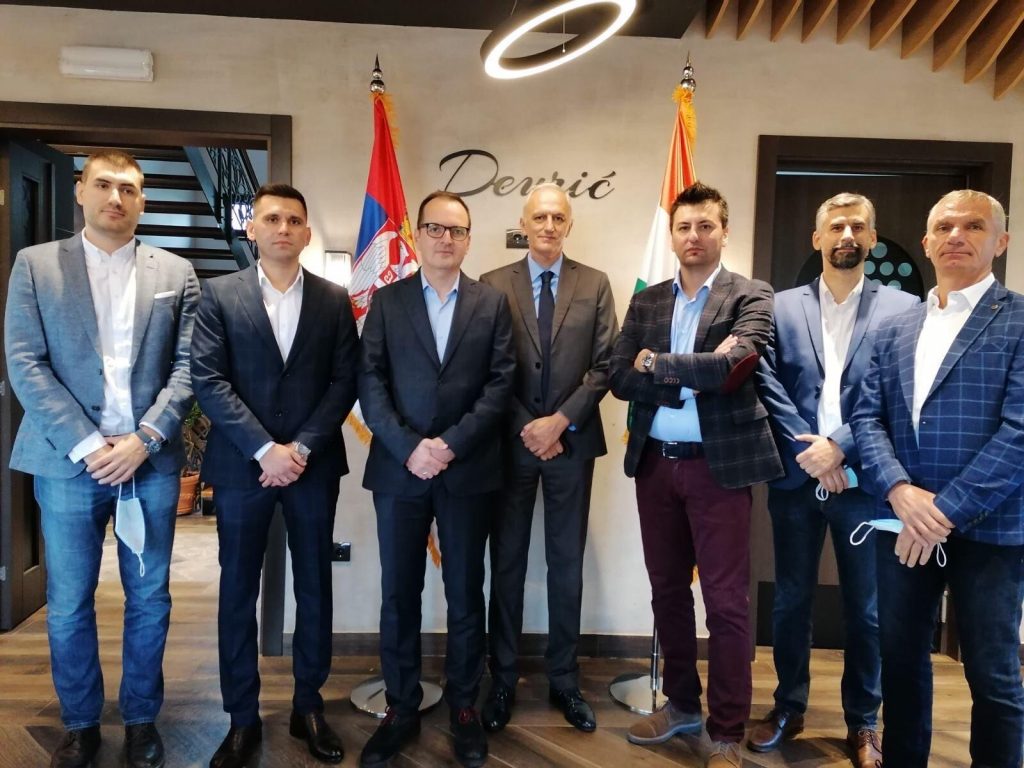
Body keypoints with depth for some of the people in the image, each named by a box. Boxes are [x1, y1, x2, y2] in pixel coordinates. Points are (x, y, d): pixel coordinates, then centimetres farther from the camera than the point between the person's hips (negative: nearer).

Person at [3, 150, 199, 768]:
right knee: (68, 605, 9)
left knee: (150, 600, 10)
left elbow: (189, 366, 0)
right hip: (68, 461, 0)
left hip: (151, 460, 1)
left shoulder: (176, 273, 6)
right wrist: (85, 444, -12)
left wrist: (144, 440, -11)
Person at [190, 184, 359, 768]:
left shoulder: (334, 300, 5)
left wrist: (302, 447, -11)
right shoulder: (220, 294, 2)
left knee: (315, 587, 10)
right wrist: (265, 449, -14)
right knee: (238, 591, 8)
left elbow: (345, 381, 0)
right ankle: (243, 719, 23)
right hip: (242, 464, -1)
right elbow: (208, 379, -5)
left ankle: (309, 706, 27)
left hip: (314, 464, 1)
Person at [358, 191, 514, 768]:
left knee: (465, 592, 10)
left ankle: (464, 706, 26)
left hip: (469, 470, 0)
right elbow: (370, 384, -1)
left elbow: (500, 384, -3)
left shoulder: (493, 303, 6)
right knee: (399, 594, 9)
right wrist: (409, 447, -13)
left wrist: (452, 444, -13)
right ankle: (402, 709, 25)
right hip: (400, 470, 1)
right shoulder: (387, 302, 7)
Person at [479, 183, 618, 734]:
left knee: (567, 565, 10)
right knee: (507, 564, 8)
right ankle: (503, 681, 23)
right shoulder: (493, 285, 2)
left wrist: (560, 420, -11)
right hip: (511, 441, 0)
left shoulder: (595, 285, 4)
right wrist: (528, 429, -8)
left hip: (572, 440, 1)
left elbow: (604, 366, -1)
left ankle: (564, 680, 25)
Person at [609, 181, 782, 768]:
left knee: (726, 603, 3)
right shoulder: (645, 303, 9)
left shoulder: (751, 298, -2)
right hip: (655, 463, 5)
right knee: (668, 590, 16)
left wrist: (659, 364, -10)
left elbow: (730, 369, -20)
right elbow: (622, 380, -1)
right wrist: (693, 376, -13)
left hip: (719, 465, -4)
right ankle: (682, 705, 34)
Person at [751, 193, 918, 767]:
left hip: (864, 481, -1)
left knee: (867, 609, 11)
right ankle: (789, 708, 31)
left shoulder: (904, 309, 2)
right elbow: (769, 389, -2)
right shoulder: (782, 307, 6)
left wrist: (840, 447, -15)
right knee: (792, 601, 13)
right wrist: (810, 452, -12)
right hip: (797, 478, 1)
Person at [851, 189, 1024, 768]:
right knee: (902, 660, 16)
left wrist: (949, 510, -17)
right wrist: (901, 491, -13)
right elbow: (867, 417, 4)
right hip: (902, 523, 4)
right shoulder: (895, 330, 10)